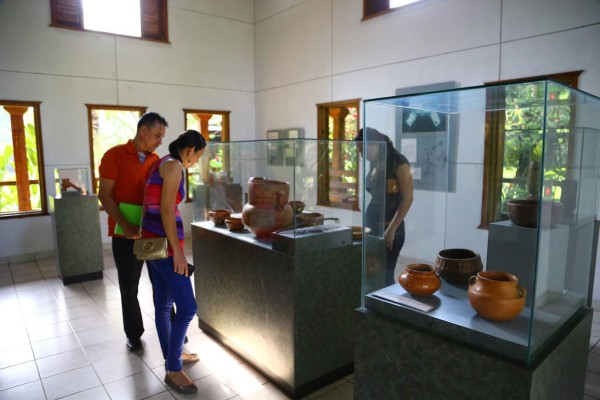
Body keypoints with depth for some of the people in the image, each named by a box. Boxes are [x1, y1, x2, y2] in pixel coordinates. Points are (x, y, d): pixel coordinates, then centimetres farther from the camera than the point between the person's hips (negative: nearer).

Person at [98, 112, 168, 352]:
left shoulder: (155, 159, 6)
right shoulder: (115, 155, -6)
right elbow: (105, 195, -9)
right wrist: (125, 225, -20)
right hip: (126, 234, -3)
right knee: (129, 288, 10)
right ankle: (134, 334, 29)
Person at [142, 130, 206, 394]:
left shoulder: (162, 164, 17)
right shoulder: (173, 165, -11)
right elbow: (166, 209, -19)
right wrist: (178, 251, -20)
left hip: (153, 241, 10)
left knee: (163, 304, 17)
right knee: (187, 306, -5)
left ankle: (172, 357, 30)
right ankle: (173, 370, 6)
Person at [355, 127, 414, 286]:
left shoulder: (398, 162, -9)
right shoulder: (374, 164, 12)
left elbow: (407, 198, -14)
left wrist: (391, 229, -18)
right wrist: (365, 225, 15)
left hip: (389, 228, -7)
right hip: (371, 227, 7)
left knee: (385, 276, -5)